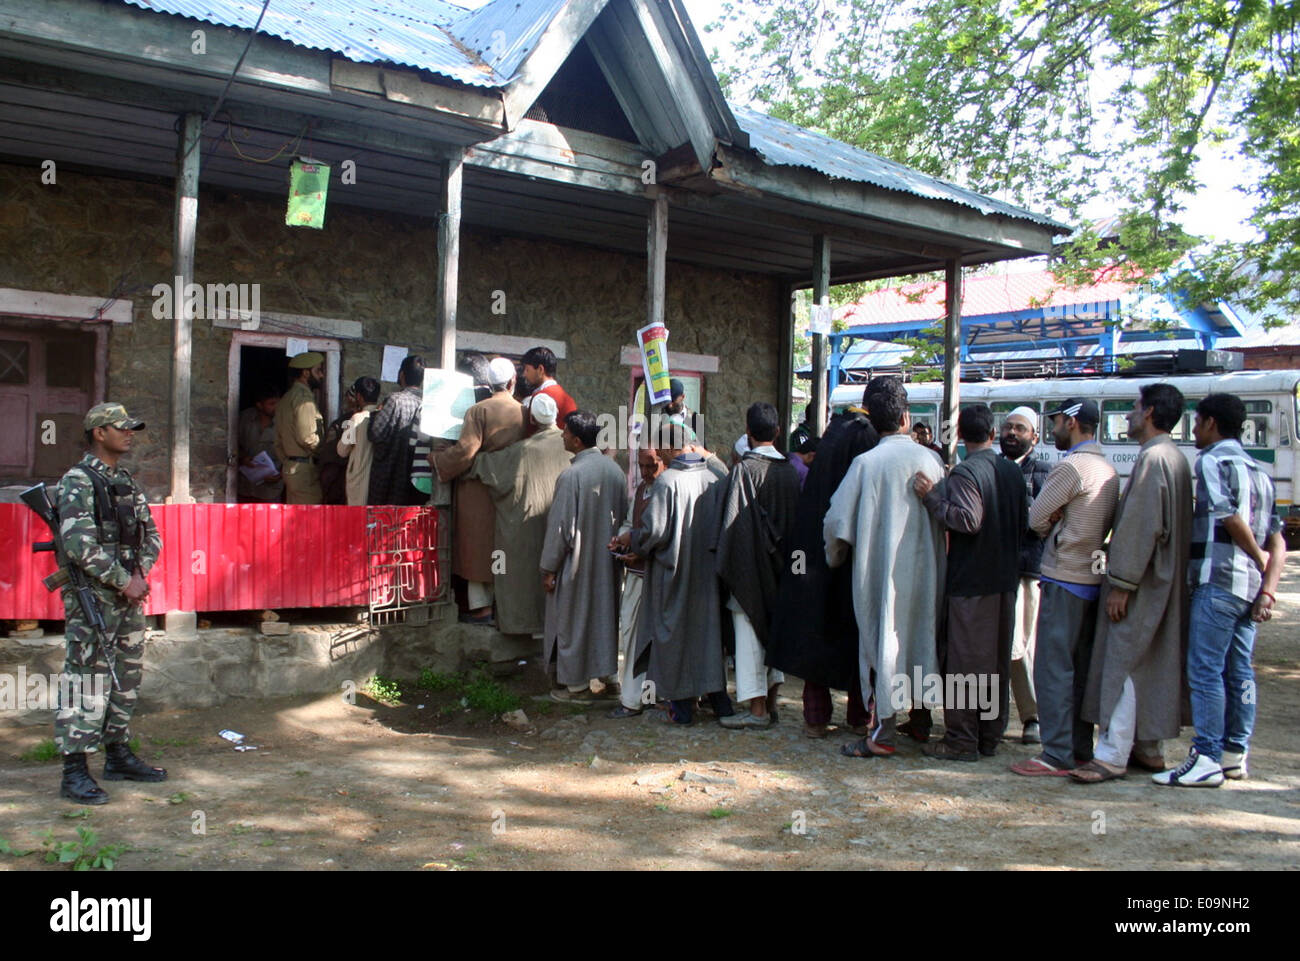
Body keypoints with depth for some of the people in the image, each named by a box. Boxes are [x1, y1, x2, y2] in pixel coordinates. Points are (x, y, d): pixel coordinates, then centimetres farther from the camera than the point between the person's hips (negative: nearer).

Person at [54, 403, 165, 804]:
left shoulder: (127, 482, 15)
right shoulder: (77, 482, -10)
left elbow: (151, 535, 17)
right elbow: (79, 544, -21)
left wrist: (140, 571, -2)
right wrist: (124, 579, -17)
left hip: (130, 594, 8)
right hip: (93, 598, -8)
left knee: (127, 679, 14)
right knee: (86, 683, -7)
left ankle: (118, 756, 25)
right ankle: (74, 773, -2)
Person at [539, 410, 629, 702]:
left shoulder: (571, 476, -22)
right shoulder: (615, 470, 0)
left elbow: (561, 526, -18)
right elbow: (624, 517, 8)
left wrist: (549, 568, -10)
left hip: (577, 565, -7)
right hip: (607, 563, 7)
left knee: (574, 620, 5)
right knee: (604, 613, 18)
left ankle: (577, 685, 15)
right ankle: (607, 673, 29)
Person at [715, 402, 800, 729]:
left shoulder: (744, 469, -14)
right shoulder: (790, 470, 4)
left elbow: (734, 520, -15)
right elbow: (795, 519, 10)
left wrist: (725, 566, -9)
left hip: (750, 567, -6)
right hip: (780, 567, 6)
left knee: (750, 634, -2)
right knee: (775, 630, 14)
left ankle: (757, 709, -1)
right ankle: (771, 702, 20)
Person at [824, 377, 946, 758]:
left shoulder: (866, 463, -11)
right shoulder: (930, 459, -3)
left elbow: (837, 519, -8)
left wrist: (834, 556, 10)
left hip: (879, 569, -3)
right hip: (923, 569, 3)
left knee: (882, 640, 2)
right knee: (920, 635, 16)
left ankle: (883, 733, 2)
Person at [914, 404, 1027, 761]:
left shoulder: (965, 472, -14)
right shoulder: (1012, 471, 9)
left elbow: (969, 520, -25)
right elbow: (1024, 523, 14)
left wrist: (932, 496, -20)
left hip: (971, 580, -7)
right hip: (1005, 578, 7)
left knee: (965, 659, -2)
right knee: (998, 659, 12)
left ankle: (962, 740, 2)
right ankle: (990, 736, 21)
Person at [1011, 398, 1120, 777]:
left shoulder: (1071, 466, -15)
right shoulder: (1108, 469, 13)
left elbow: (1036, 518, -11)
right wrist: (1060, 525, 0)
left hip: (1064, 578, -9)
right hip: (1093, 577, 9)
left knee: (1053, 668, -5)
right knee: (1081, 669, 13)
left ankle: (1057, 756, -4)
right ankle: (1081, 748, 19)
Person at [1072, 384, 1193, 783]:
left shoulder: (1152, 458, -18)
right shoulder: (1176, 458, 14)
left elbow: (1141, 526, -23)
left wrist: (1121, 584, -21)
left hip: (1142, 582, -10)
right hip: (1164, 580, 10)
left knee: (1123, 664, -8)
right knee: (1155, 664, 14)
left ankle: (1112, 756, -5)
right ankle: (1149, 746, 23)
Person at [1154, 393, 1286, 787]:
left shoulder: (1212, 461, -7)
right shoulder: (1258, 470, 19)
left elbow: (1230, 517, -20)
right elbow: (1277, 543, 14)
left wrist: (1257, 556, -3)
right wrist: (1267, 590, 6)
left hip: (1218, 581, -9)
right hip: (1250, 587, 9)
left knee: (1205, 670, -6)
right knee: (1239, 670, 12)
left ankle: (1207, 759, -6)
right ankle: (1235, 754, 18)